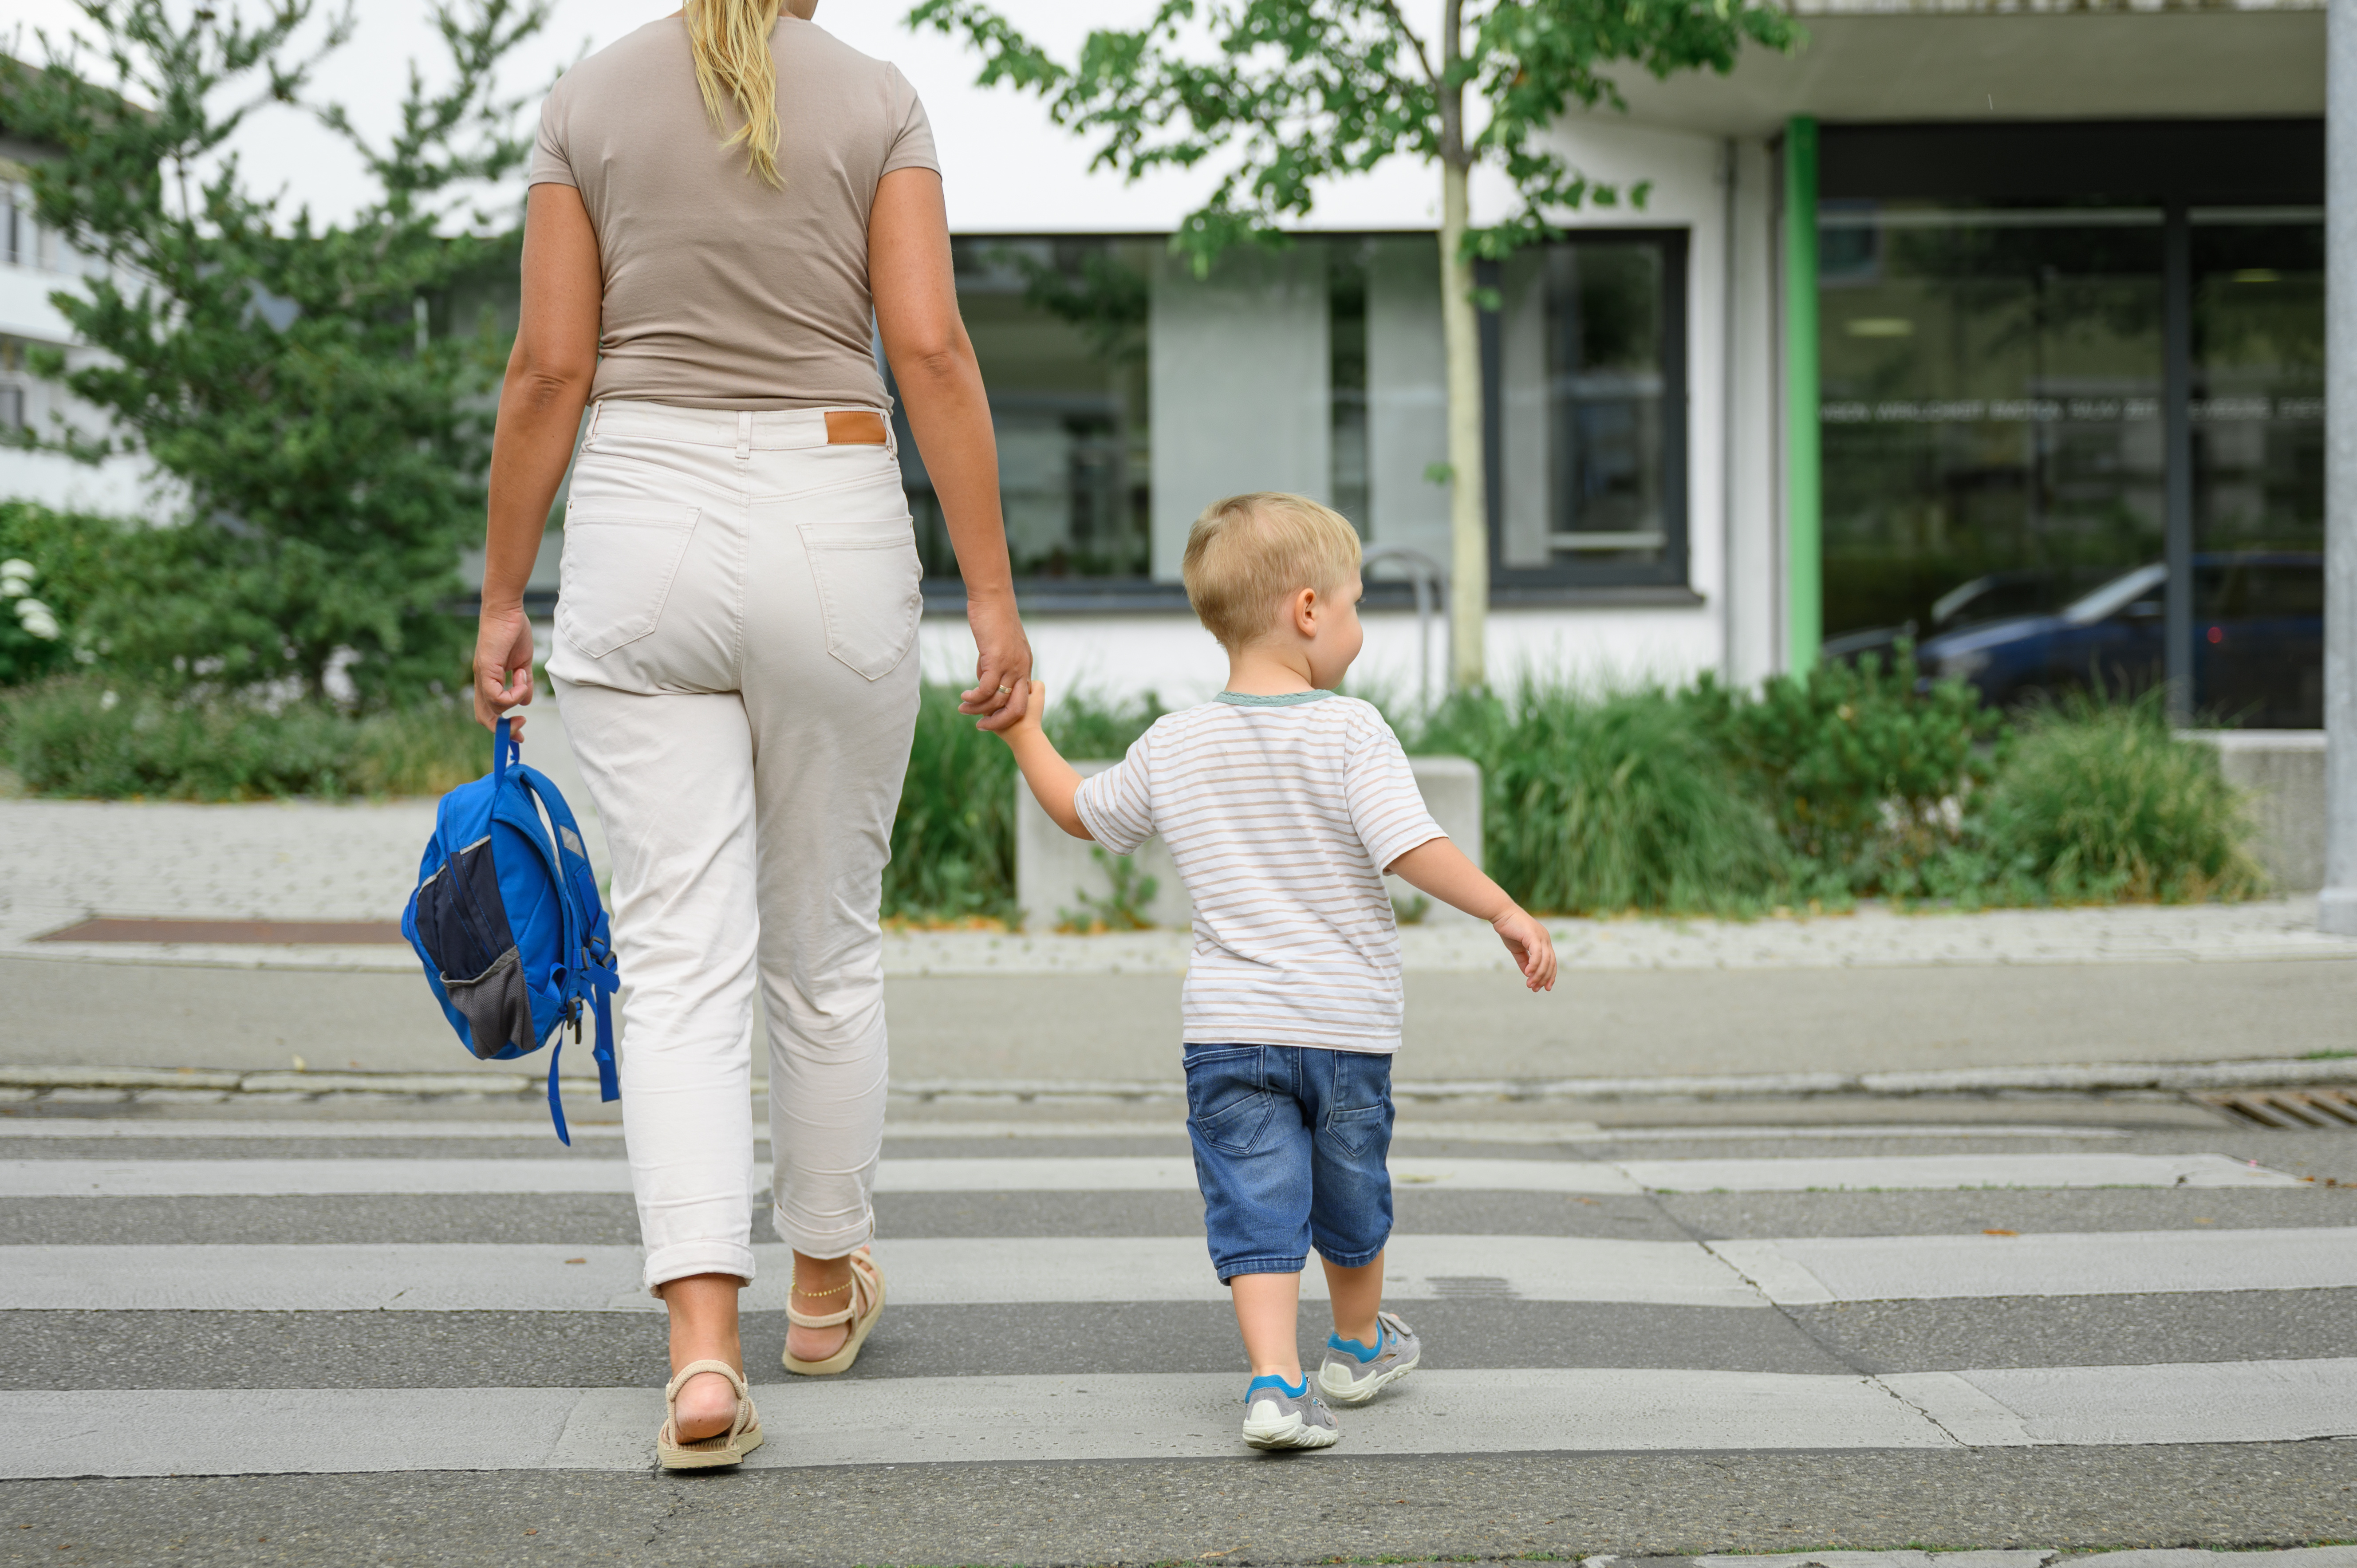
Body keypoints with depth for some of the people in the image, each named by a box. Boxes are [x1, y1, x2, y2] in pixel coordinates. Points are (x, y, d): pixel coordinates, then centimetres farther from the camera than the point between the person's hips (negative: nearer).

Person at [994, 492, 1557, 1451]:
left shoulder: (1173, 747, 2)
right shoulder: (1352, 733, -11)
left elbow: (1081, 814, 17)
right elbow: (1414, 850, -21)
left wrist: (1025, 732, 31)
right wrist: (1508, 913, -15)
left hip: (1227, 1028, 2)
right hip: (1346, 1024, -1)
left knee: (1257, 1211, 0)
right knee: (1351, 1202, 20)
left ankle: (1276, 1380, -16)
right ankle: (1359, 1350, 39)